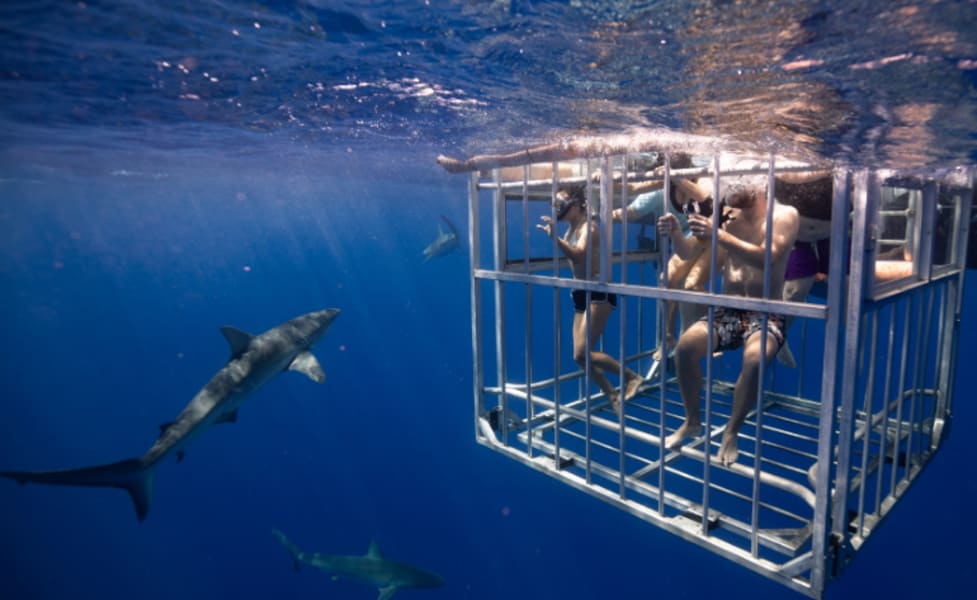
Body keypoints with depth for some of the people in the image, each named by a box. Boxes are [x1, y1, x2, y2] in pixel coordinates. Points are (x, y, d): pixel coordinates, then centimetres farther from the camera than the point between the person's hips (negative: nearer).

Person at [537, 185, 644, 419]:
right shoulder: (571, 229, 11)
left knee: (582, 353, -13)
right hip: (582, 295, 9)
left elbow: (578, 256, -34)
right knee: (581, 357, 7)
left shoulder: (588, 227, -14)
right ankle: (614, 397, 23)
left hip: (599, 294, -9)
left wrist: (555, 237, -43)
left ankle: (632, 377, 5)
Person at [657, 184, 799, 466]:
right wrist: (675, 233, -20)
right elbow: (688, 253, 3)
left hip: (766, 315, -3)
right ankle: (692, 421, -1)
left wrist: (719, 236, -34)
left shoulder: (784, 215, -5)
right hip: (727, 311, 3)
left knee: (754, 358, -35)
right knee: (685, 345, -24)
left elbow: (768, 258, -23)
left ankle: (731, 433, -12)